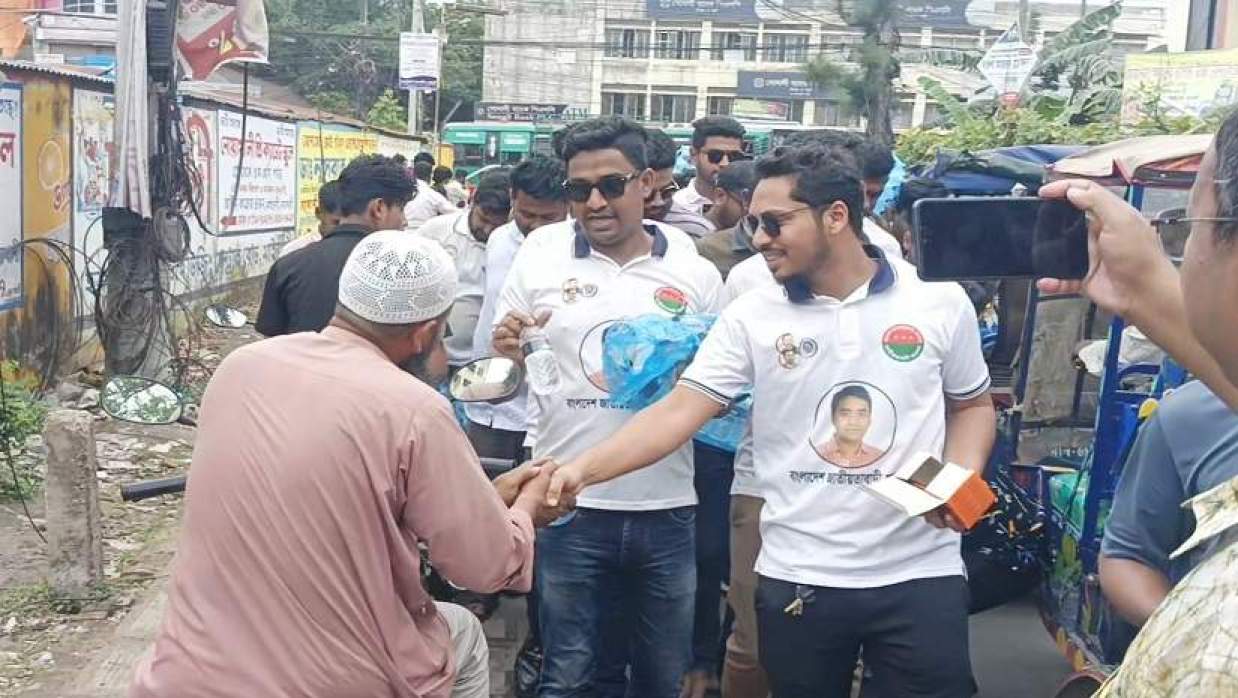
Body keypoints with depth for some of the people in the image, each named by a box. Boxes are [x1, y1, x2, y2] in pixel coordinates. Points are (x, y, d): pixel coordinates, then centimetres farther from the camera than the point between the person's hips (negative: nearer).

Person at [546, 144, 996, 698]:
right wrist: (583, 469, -21)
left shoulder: (940, 301, -1)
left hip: (921, 573, 0)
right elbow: (679, 411, -8)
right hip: (798, 580, 1)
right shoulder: (751, 316, -2)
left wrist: (961, 476, -7)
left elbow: (972, 405, 13)